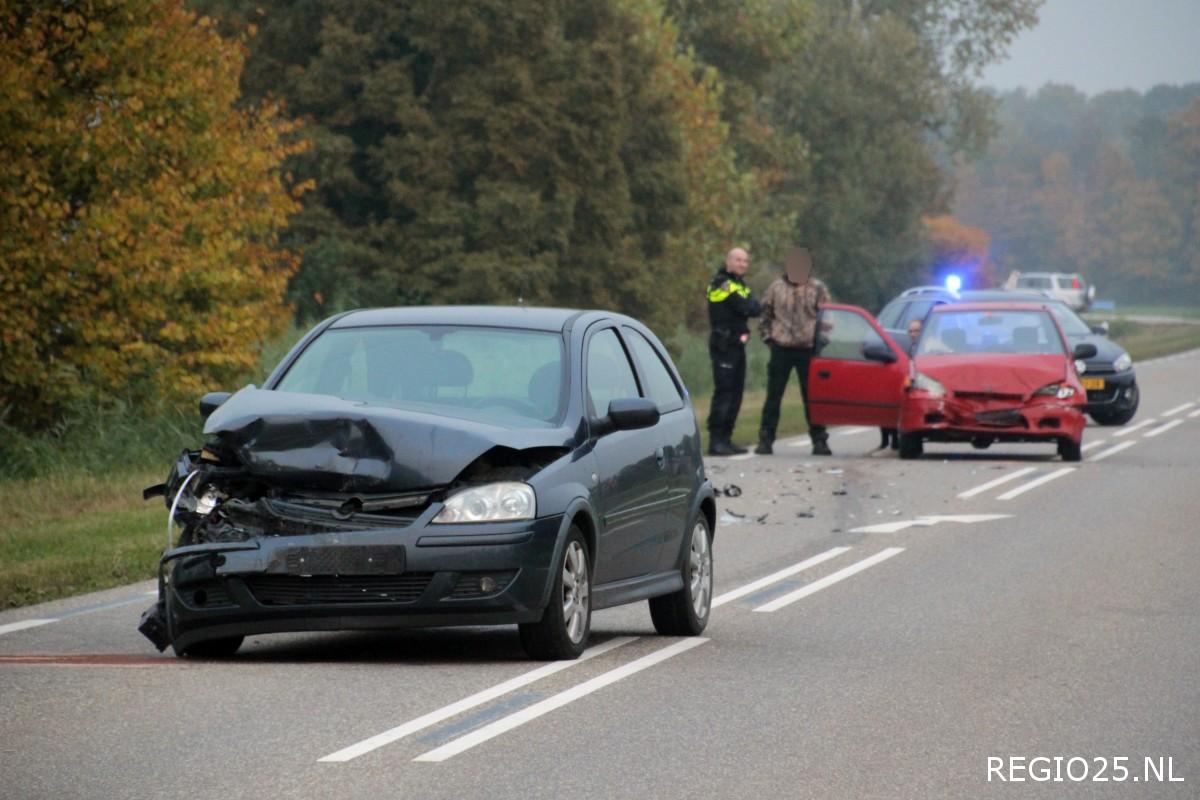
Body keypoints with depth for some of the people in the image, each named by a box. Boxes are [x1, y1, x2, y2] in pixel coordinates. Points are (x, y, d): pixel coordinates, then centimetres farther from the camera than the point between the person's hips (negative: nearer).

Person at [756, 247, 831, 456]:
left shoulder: (817, 289, 2)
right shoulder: (777, 288, 4)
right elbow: (765, 314, 14)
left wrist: (820, 340, 0)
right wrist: (768, 336, 6)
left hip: (808, 350, -1)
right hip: (781, 349, 1)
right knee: (773, 395, 3)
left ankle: (819, 440, 9)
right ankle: (765, 440, 8)